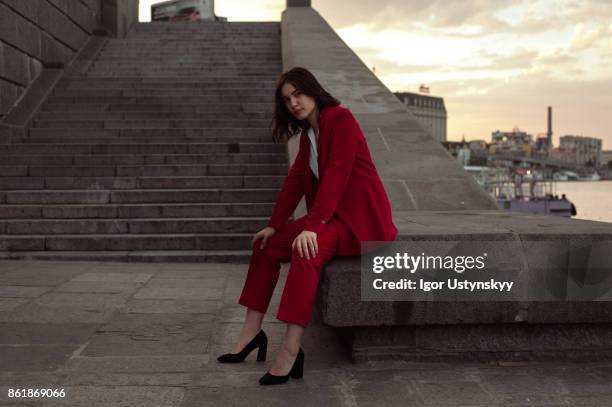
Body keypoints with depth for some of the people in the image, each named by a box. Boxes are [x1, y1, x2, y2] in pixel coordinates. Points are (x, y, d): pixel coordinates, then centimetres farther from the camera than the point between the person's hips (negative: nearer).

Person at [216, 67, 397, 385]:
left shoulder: (341, 119, -14)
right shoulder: (307, 133, 13)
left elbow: (336, 174, -24)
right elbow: (295, 179, 11)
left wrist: (312, 226, -30)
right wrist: (274, 225, 3)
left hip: (361, 216, -9)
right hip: (331, 214, 9)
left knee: (306, 249, -34)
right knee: (266, 245, 3)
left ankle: (290, 352, -35)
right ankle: (251, 333, 5)